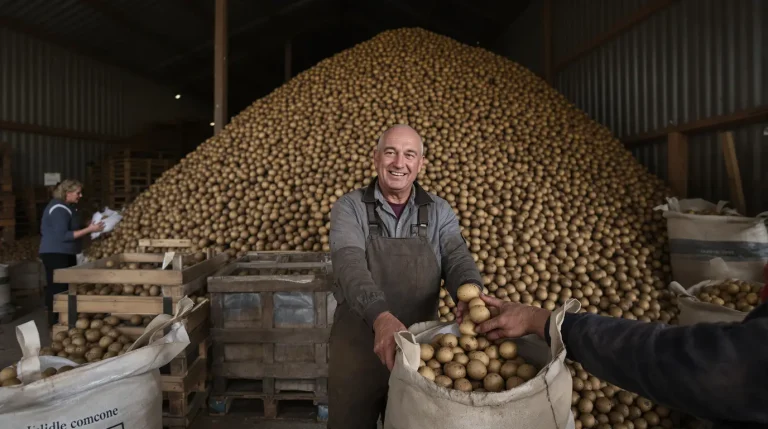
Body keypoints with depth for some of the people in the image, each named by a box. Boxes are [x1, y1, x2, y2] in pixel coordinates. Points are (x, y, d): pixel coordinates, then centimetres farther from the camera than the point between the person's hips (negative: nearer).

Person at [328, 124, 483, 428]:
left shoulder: (439, 212, -1)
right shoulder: (349, 208, -9)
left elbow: (457, 258, -14)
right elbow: (350, 266, -25)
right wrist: (380, 316, -43)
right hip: (357, 346, -2)